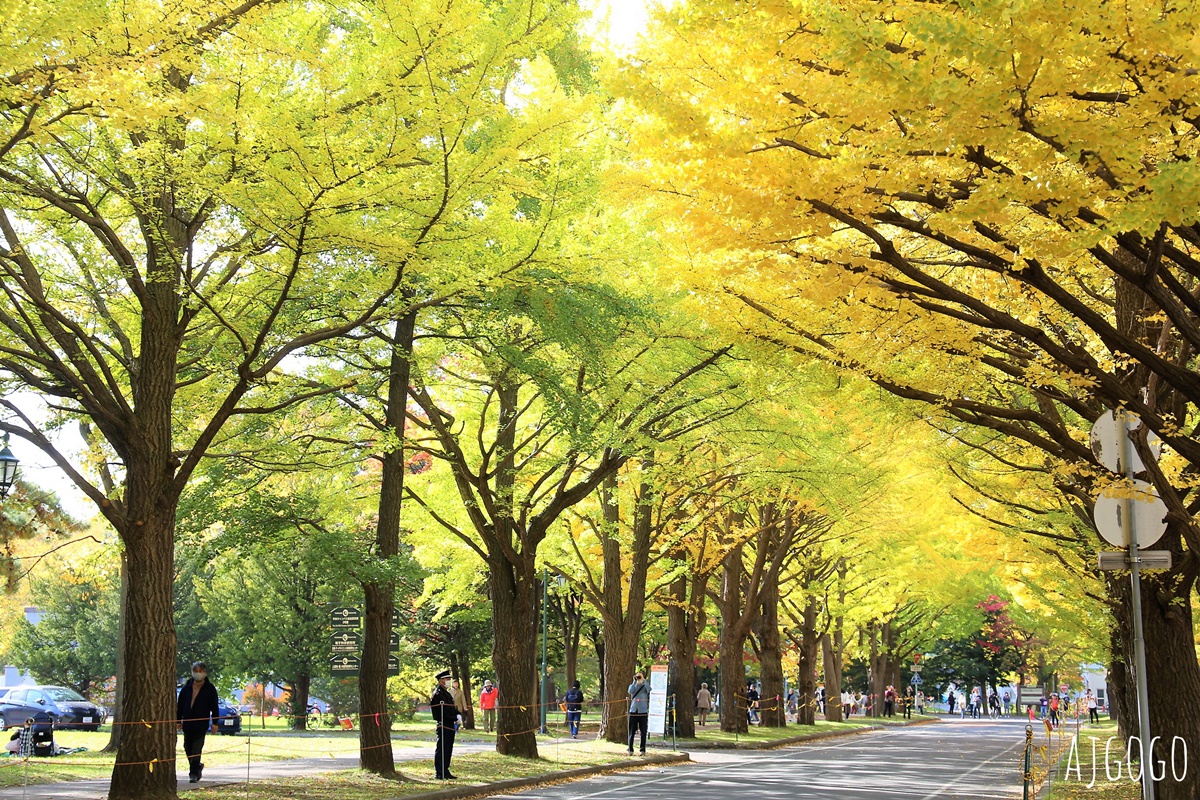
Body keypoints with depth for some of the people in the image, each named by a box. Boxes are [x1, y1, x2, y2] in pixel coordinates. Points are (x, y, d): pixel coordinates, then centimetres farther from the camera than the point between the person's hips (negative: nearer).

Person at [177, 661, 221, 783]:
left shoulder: (210, 689, 0)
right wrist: (179, 720, 10)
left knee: (196, 749, -7)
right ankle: (197, 768, 29)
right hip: (187, 723, 4)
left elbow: (215, 707, 1)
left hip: (201, 724, -4)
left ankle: (193, 773, -4)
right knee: (188, 748, 9)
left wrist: (214, 722, -4)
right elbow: (180, 705, 14)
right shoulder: (186, 688, 9)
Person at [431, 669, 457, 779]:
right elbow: (445, 710, -20)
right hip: (443, 726, -10)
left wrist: (457, 715, 1)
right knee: (441, 750, -6)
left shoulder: (446, 693, 19)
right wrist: (456, 717, -14)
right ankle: (439, 773, -2)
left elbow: (452, 708, 21)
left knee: (448, 750, 13)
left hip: (450, 726, 10)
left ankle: (445, 772, 19)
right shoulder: (438, 694, -14)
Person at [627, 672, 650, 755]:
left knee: (643, 732, 0)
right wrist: (634, 681, -11)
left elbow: (649, 689, -17)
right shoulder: (633, 686, 10)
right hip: (633, 711, 1)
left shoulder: (645, 686, 6)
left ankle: (643, 750, 6)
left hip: (643, 712, -1)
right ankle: (630, 750, 8)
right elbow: (630, 691, -11)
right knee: (631, 732, 2)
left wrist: (643, 680, -18)